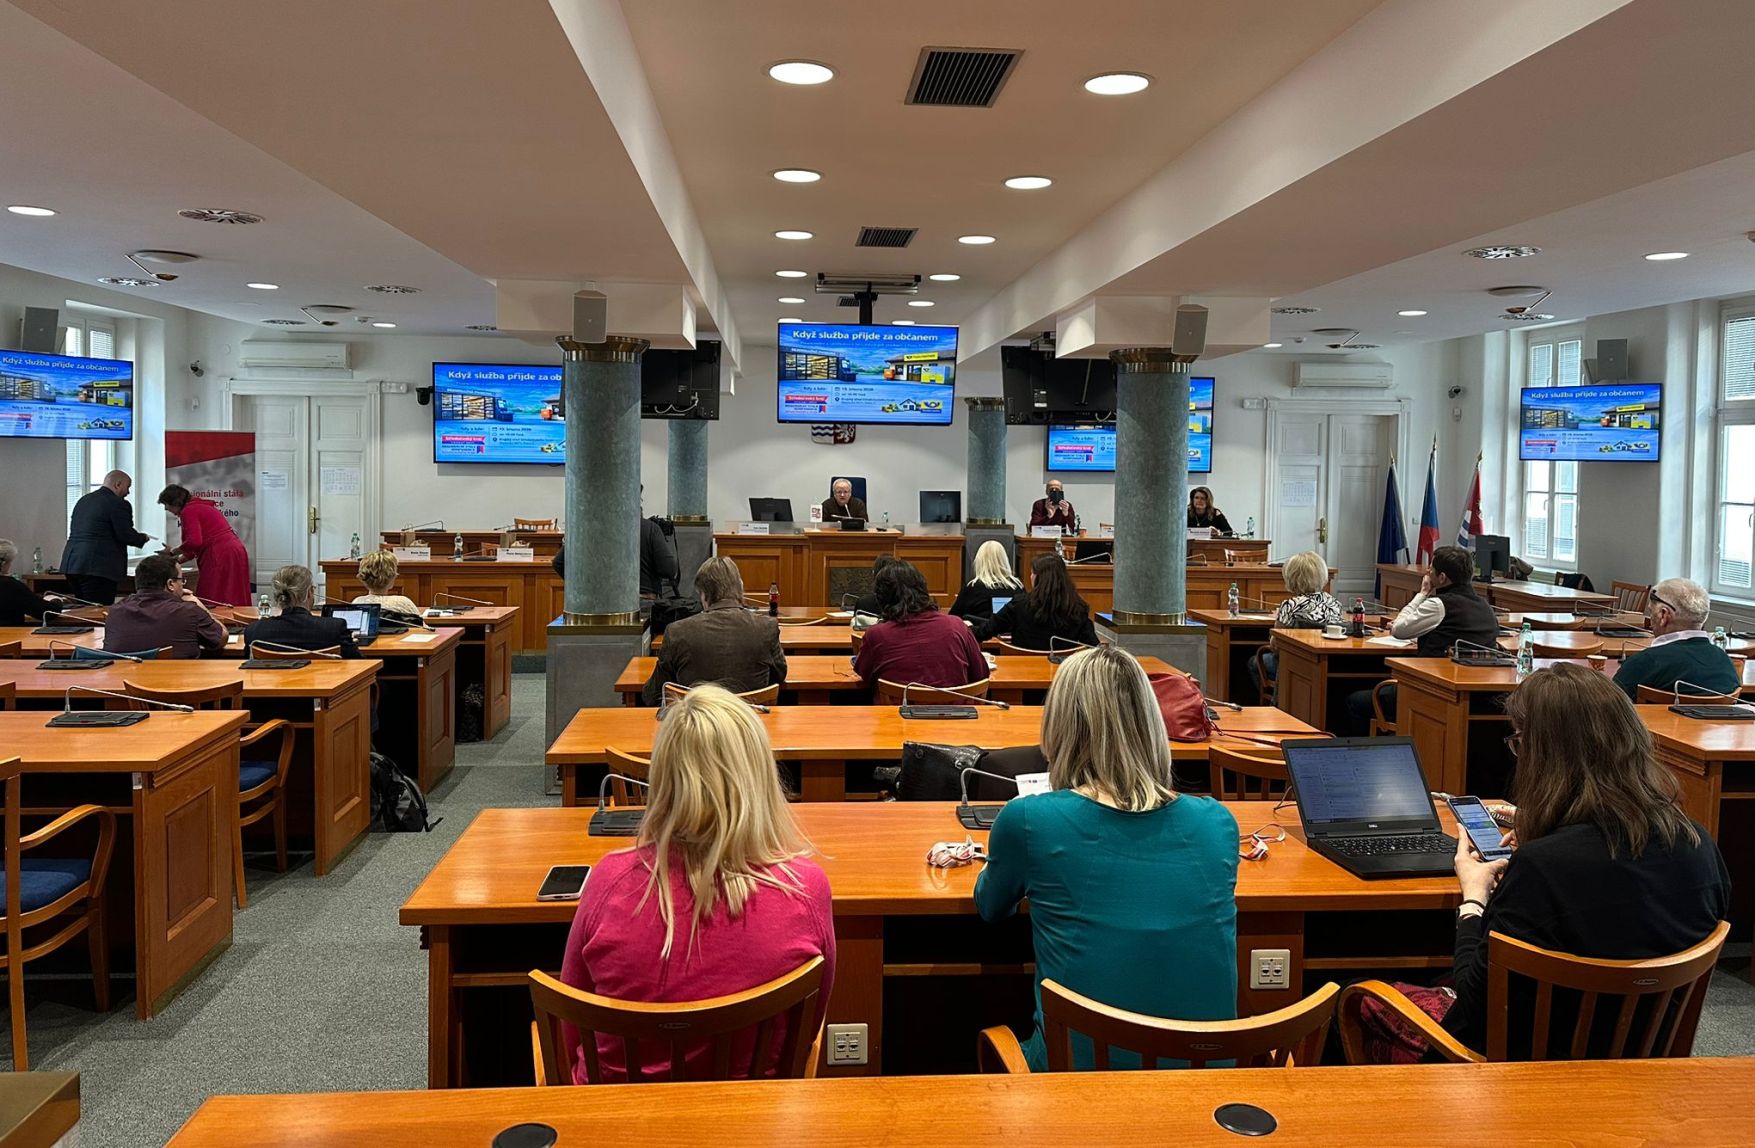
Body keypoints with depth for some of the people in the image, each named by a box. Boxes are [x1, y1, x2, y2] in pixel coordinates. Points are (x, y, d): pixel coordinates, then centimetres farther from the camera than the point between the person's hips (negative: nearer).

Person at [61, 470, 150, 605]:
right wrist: (143, 538, 7)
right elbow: (125, 535, -14)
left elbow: (74, 530, 23)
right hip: (98, 567, -9)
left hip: (71, 565, 9)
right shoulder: (118, 504, -8)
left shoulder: (83, 501, 19)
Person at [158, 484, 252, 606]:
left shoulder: (188, 511, -5)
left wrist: (172, 553, -5)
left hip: (220, 556, -10)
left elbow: (194, 542, -19)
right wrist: (178, 560, 30)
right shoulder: (202, 507, 24)